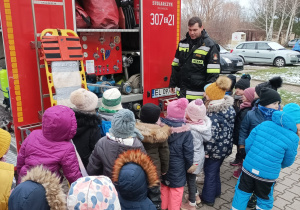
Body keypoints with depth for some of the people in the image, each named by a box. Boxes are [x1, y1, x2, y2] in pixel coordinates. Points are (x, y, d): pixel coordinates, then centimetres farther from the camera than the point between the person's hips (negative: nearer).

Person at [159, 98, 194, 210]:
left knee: (163, 186, 23)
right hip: (177, 167, -3)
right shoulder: (185, 131, -19)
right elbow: (188, 152, -12)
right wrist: (189, 166, 4)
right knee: (175, 190, 15)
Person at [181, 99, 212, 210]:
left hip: (193, 160, -7)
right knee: (191, 178, 27)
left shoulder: (191, 130, -32)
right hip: (199, 156, 7)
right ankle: (196, 196, 48)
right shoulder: (202, 123, -11)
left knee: (190, 179, 13)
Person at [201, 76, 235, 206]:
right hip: (225, 147, 8)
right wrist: (226, 142, 18)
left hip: (215, 149, -8)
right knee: (216, 170, 26)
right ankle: (216, 192, 43)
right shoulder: (229, 107, -1)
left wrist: (206, 151, -17)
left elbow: (212, 135, -28)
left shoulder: (214, 113, -26)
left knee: (210, 172, 10)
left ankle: (208, 198, 26)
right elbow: (230, 128, 8)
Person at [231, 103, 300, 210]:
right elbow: (287, 162, 1)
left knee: (242, 193, 21)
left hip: (248, 168, 2)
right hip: (268, 176, -2)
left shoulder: (264, 124, -6)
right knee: (264, 200, 23)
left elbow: (248, 144, -1)